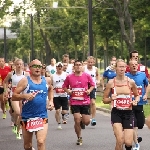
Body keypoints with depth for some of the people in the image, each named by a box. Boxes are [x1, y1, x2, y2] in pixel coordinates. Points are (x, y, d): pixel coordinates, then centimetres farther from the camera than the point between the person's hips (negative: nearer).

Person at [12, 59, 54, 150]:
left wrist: (51, 101, 12)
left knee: (41, 142, -18)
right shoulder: (25, 81, -6)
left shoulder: (47, 80, 4)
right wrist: (24, 96, -26)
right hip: (27, 117, 0)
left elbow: (50, 89, 28)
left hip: (42, 117, 1)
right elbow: (14, 97, -9)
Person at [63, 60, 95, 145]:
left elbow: (92, 85, 9)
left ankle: (82, 122, 39)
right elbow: (64, 86, 12)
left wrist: (89, 90, -9)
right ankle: (79, 138, 17)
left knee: (86, 122, 0)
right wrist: (68, 91, -7)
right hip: (74, 102, 0)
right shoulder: (69, 77, -2)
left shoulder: (87, 76, -3)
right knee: (77, 121, -5)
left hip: (85, 102, 0)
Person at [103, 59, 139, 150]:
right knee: (120, 141, -19)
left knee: (128, 143, -5)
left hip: (128, 113, 1)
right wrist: (111, 99, -14)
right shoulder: (111, 83, -1)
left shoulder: (130, 82, 1)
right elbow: (104, 100, 7)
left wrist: (135, 101, -5)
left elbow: (137, 95, 16)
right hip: (116, 113, -1)